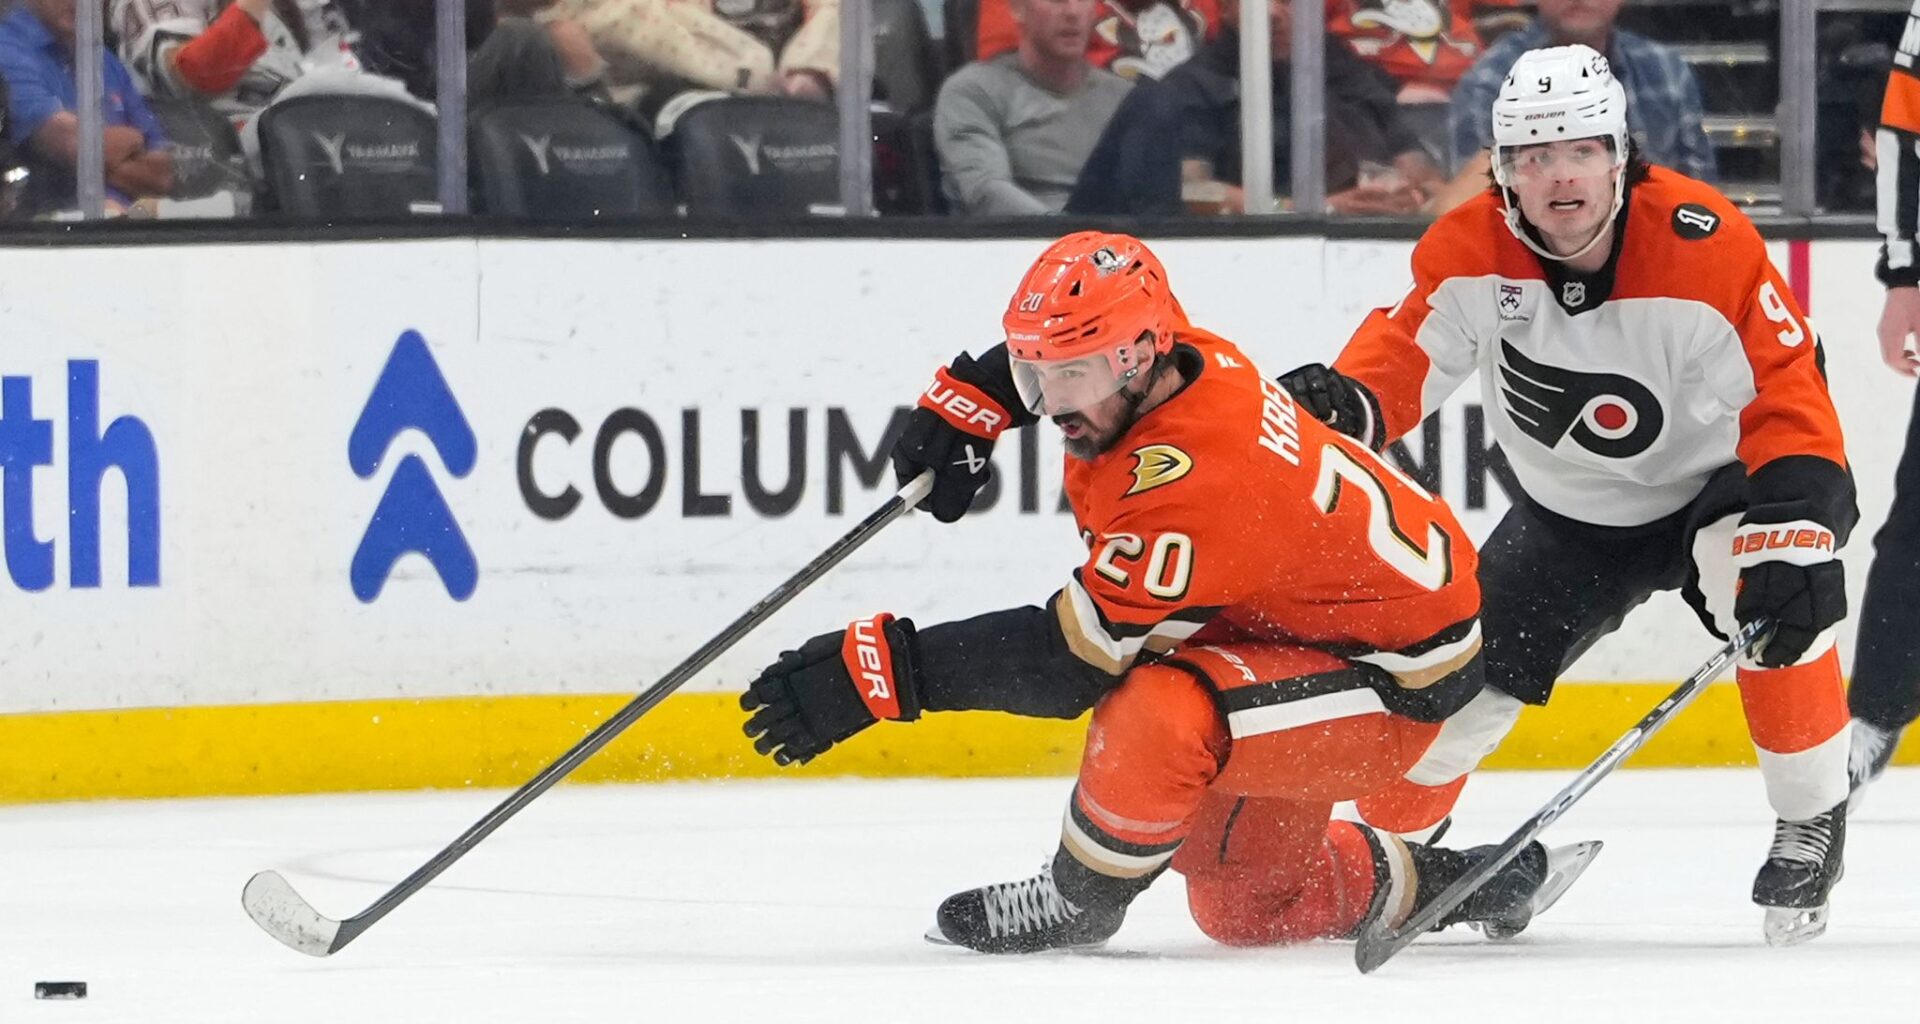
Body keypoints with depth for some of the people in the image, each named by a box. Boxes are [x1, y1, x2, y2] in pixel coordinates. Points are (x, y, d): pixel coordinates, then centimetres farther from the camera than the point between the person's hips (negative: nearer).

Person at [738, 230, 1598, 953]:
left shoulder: (1195, 483, -36)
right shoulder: (1158, 360, -10)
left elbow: (1072, 654, -35)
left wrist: (880, 669, -35)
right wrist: (964, 407, 1)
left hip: (1393, 682, -10)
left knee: (1155, 711, -34)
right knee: (1244, 908, 16)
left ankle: (1077, 900, -9)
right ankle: (1444, 883, 32)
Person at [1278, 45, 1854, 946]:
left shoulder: (1706, 246, -29)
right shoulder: (1469, 250, -19)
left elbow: (1788, 396, -28)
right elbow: (1408, 350, -12)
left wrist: (1797, 538, -39)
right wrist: (1344, 401, -35)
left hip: (1707, 485, -4)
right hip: (1567, 514, 4)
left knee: (1777, 606, -33)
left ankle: (1813, 825, -15)